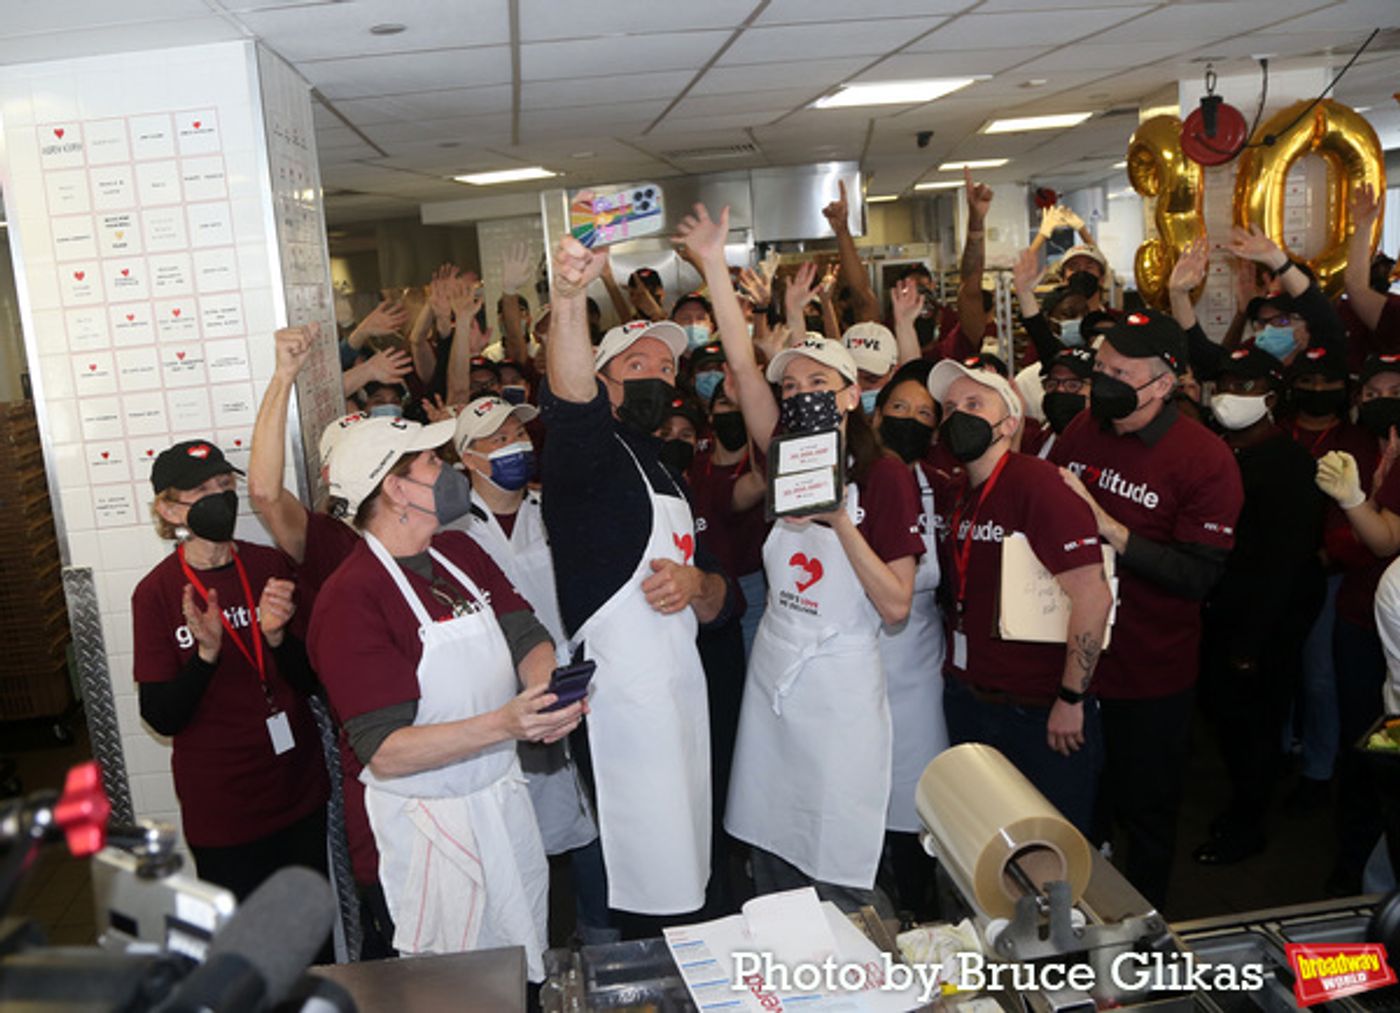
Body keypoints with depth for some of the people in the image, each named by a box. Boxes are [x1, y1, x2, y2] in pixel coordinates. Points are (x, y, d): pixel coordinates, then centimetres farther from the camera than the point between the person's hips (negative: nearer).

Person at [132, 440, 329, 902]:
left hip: (301, 790, 3)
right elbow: (161, 717, -10)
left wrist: (277, 636, -19)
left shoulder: (270, 565, -2)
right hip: (220, 808, -3)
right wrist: (206, 653, -25)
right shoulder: (155, 593, -9)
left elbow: (311, 680, -1)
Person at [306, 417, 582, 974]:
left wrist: (553, 692, -20)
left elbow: (529, 639, 3)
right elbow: (384, 753, -24)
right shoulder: (351, 599, -20)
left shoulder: (460, 551, 5)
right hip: (430, 820, -7)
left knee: (528, 970, 23)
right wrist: (503, 724, -34)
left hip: (505, 793, 7)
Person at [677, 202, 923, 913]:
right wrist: (714, 266, -13)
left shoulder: (884, 475, -9)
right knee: (771, 863, 15)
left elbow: (896, 608, -13)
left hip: (842, 683, -4)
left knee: (841, 881, 4)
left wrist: (841, 523, -22)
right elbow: (743, 367, -9)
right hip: (772, 673, 4)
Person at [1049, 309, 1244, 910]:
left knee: (1146, 810, 14)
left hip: (1150, 674, -4)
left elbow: (1200, 576, -21)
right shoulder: (1081, 430, 1)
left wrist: (1108, 529, -27)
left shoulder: (1206, 460, -16)